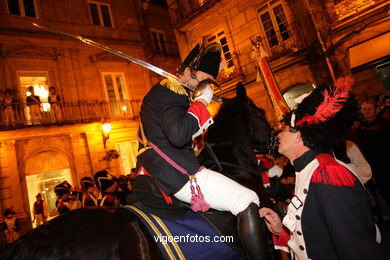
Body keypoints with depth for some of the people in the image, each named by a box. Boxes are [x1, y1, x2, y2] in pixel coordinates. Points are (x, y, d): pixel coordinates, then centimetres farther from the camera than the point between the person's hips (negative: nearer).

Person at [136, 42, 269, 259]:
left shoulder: (166, 91, 21)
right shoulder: (168, 91, -11)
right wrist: (202, 101, -17)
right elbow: (178, 134, -29)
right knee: (247, 201, -18)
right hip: (176, 173, -11)